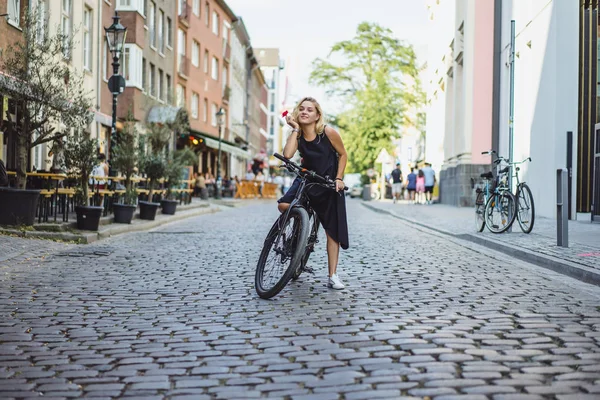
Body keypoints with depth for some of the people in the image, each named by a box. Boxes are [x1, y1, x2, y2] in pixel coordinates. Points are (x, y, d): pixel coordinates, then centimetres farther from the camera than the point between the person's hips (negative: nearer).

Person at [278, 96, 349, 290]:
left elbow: (343, 154, -3)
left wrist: (338, 178, -12)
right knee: (283, 205, -25)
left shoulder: (328, 132, -15)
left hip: (329, 185, -2)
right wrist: (295, 129, -21)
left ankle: (333, 276, 5)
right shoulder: (298, 135, -7)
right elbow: (287, 155, -25)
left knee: (332, 231, -3)